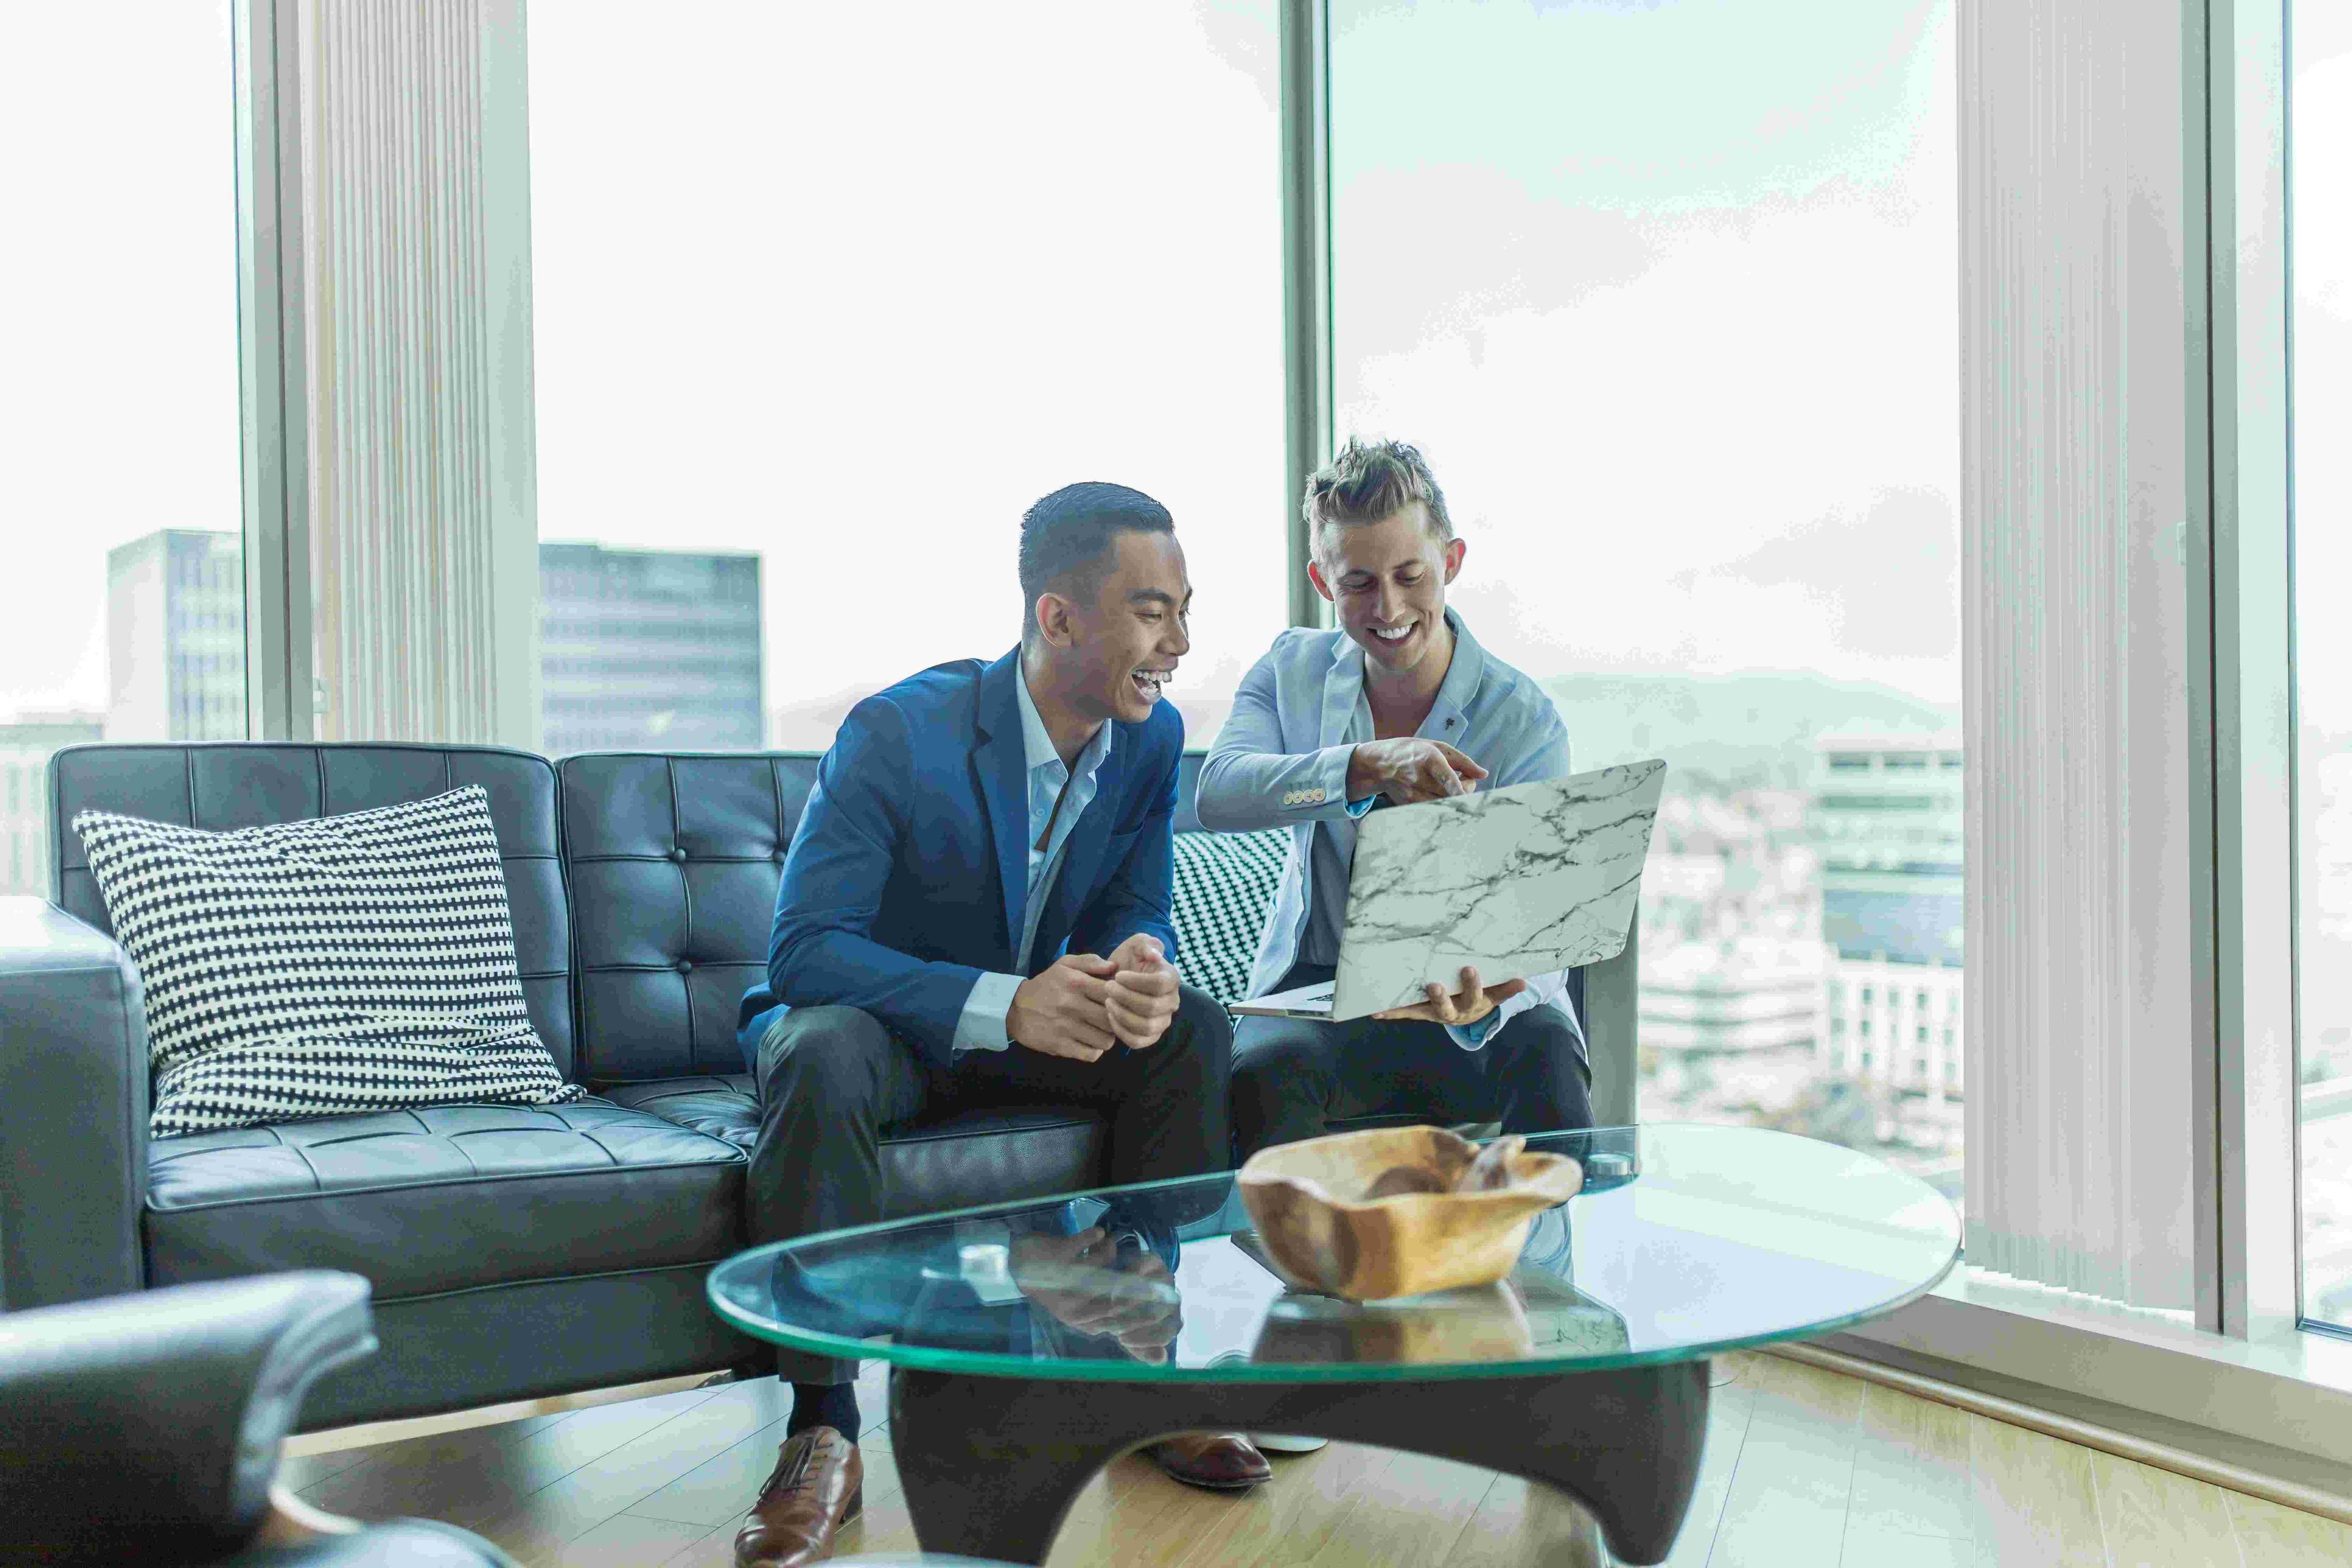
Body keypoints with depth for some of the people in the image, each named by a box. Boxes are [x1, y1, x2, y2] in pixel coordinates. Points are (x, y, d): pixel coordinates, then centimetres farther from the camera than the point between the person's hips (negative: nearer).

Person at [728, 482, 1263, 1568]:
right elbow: (803, 950, -28)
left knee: (1194, 1031, -18)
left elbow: (1134, 911, 0)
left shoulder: (1152, 737, -8)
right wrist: (1004, 1002, -42)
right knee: (823, 1057, -37)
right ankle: (823, 1431, -27)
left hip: (1027, 1028, 5)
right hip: (875, 1023, -5)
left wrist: (1141, 962, -28)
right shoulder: (899, 733, -25)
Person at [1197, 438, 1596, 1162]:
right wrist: (1368, 765, -35)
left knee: (1544, 1060, -32)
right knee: (1265, 1070, -31)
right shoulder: (1291, 670, 2)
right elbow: (1218, 794, -18)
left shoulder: (1525, 720, -8)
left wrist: (1482, 1004, -40)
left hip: (1470, 996, -1)